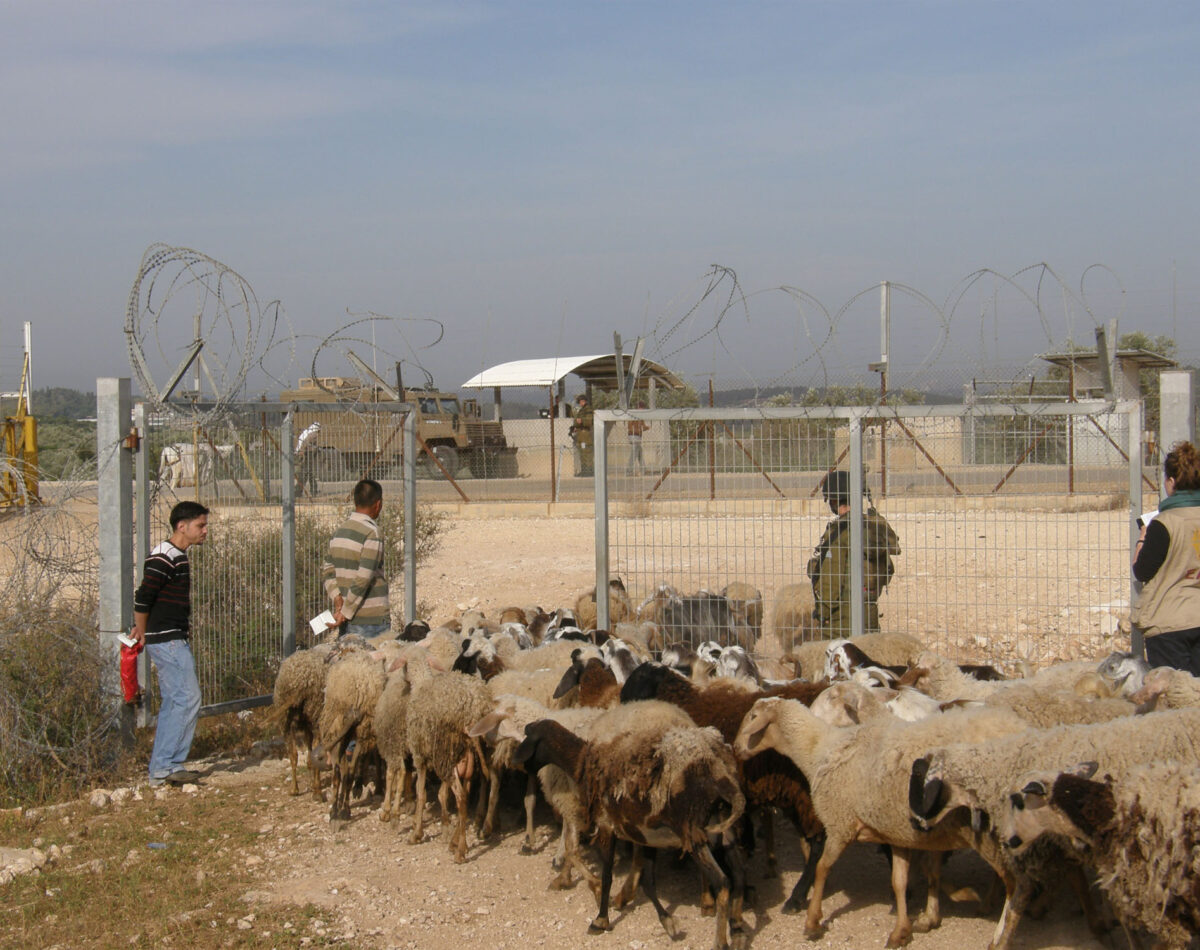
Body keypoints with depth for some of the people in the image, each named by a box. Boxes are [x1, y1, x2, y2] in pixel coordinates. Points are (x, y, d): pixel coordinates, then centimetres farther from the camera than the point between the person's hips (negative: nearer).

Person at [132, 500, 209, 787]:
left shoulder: (178, 557, 16)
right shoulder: (163, 559, -16)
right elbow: (143, 598, -20)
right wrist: (142, 632, -7)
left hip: (176, 640, 10)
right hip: (168, 641, -10)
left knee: (174, 703, 12)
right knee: (188, 699, -10)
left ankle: (162, 767, 16)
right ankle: (165, 767, -7)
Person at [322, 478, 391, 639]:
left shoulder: (339, 531, 11)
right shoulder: (372, 533, -14)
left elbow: (327, 571, 12)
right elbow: (364, 578, -20)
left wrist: (337, 597, -2)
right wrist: (346, 612, -14)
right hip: (372, 619, -8)